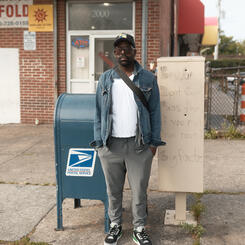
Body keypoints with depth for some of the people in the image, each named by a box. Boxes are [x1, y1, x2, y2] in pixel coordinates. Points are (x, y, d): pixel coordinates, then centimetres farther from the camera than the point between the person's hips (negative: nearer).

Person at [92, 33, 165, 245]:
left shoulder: (148, 79, 4)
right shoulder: (105, 79, 7)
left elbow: (155, 112, 4)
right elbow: (99, 112, 7)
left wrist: (154, 142, -1)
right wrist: (99, 142, 2)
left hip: (139, 144, -1)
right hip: (111, 145, 1)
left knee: (139, 189, 8)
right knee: (113, 189, 12)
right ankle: (115, 225, 31)